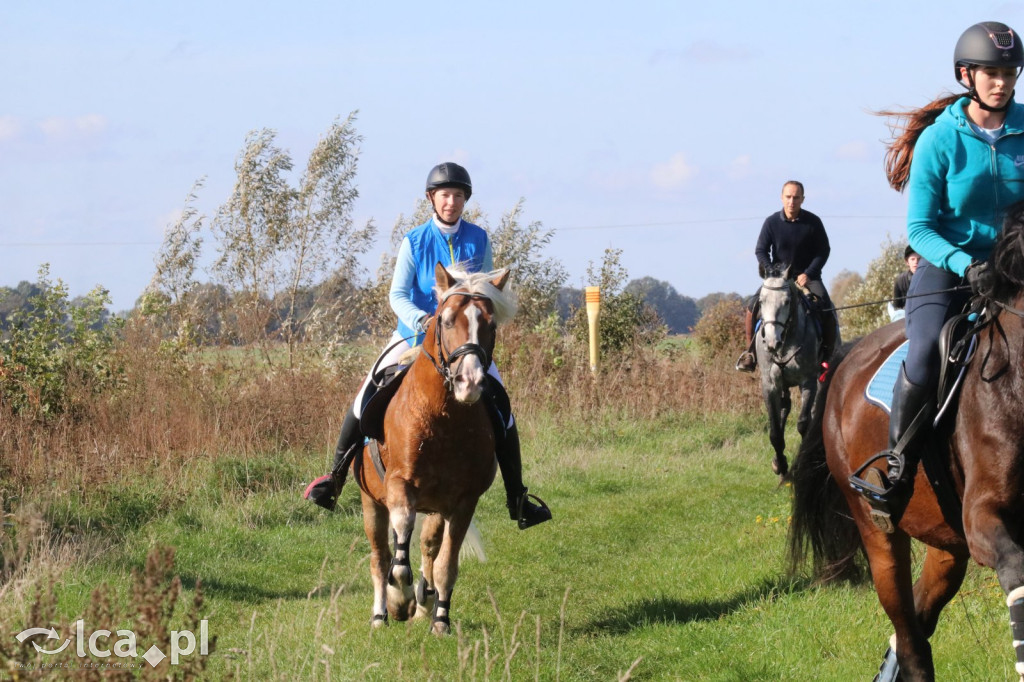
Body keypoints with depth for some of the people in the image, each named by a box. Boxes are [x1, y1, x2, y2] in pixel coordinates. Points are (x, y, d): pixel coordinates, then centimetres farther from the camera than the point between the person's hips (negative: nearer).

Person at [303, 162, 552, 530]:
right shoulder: (414, 242, -7)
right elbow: (397, 295, -14)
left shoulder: (479, 240, -1)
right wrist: (424, 320, -33)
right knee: (368, 398, -12)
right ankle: (334, 479, 0)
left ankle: (517, 500, 3)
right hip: (415, 334, -1)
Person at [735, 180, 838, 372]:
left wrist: (808, 274, -14)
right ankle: (750, 350, -5)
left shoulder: (813, 222, -8)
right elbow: (760, 250, -2)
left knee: (827, 309, -24)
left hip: (807, 277, -1)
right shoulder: (772, 222, -7)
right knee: (753, 304, -20)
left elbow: (824, 250, -2)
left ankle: (826, 355, -9)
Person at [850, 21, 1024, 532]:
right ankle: (896, 470, -12)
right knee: (924, 361, -29)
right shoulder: (940, 139, -8)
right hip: (945, 267, -3)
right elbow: (918, 228, -8)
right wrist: (964, 264, -23)